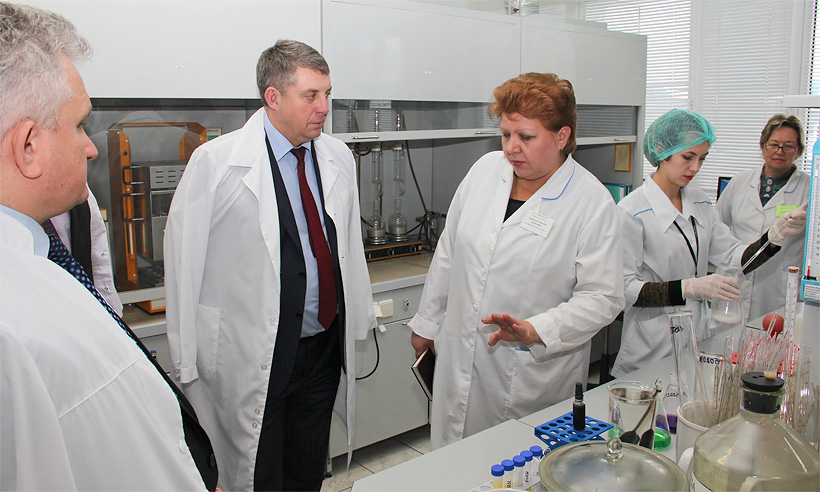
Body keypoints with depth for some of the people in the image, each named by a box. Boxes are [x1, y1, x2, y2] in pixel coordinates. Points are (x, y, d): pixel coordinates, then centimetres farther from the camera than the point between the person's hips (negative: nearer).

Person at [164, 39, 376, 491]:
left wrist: (360, 315, 16)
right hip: (255, 354, -5)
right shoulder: (216, 162, -11)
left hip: (325, 347, 5)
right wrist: (187, 361, -8)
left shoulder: (338, 158, 6)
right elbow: (184, 261, -10)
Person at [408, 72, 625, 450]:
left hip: (531, 376, -4)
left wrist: (535, 331, -23)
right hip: (460, 358, 4)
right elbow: (448, 252, 10)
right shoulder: (486, 169, 2)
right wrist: (428, 321, 14)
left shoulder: (592, 202, -10)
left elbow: (601, 297, -10)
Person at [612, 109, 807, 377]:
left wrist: (776, 235, -11)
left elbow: (733, 258, 4)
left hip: (699, 338, 6)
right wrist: (690, 287, -26)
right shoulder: (631, 211, -14)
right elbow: (626, 289, -18)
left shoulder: (700, 203, 9)